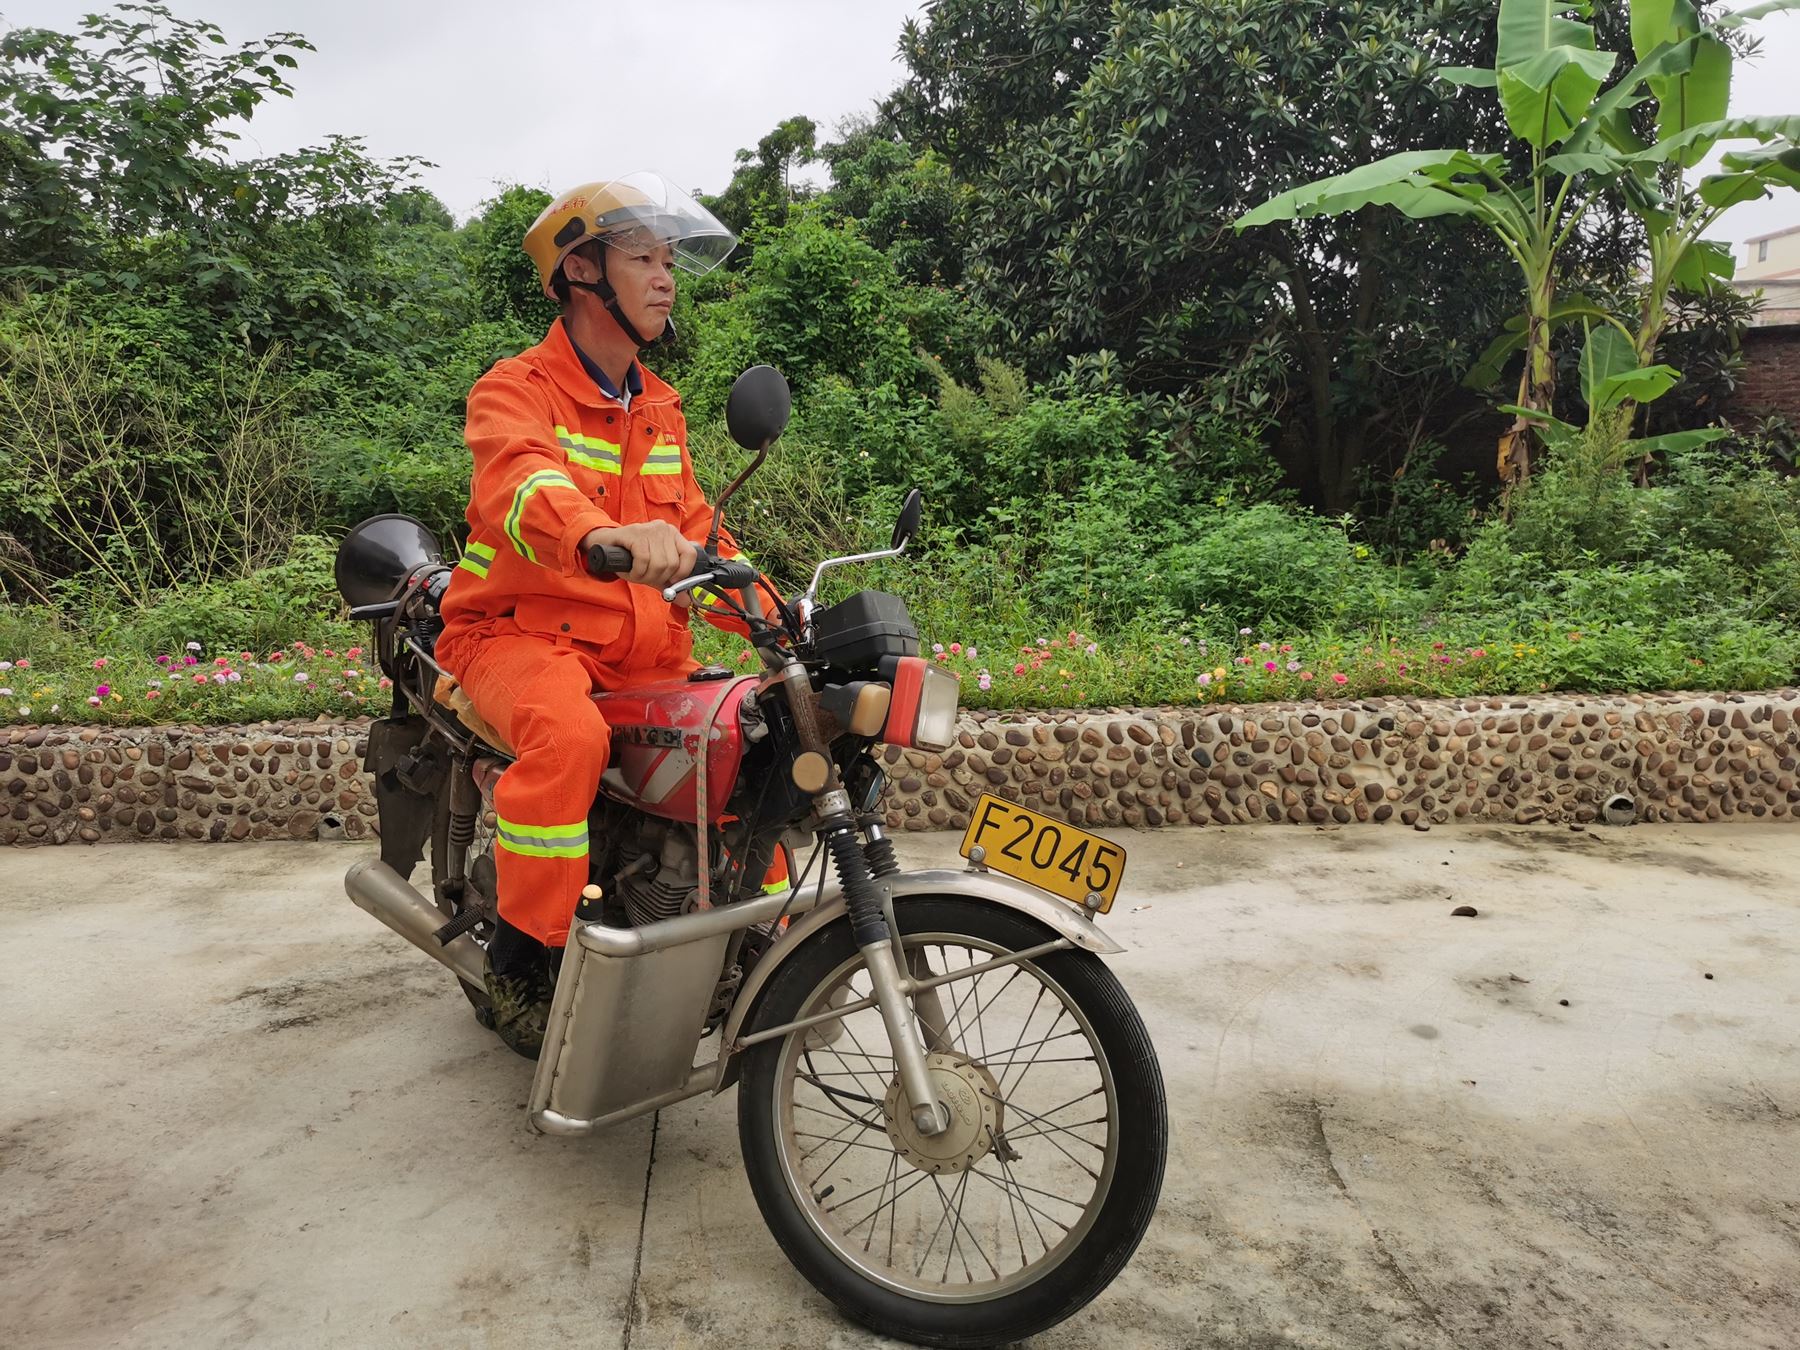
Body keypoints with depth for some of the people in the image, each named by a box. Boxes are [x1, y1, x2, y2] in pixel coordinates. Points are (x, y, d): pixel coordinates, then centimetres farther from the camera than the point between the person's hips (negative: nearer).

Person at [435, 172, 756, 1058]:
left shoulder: (660, 411, 18)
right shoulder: (516, 391, -7)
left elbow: (695, 534, 20)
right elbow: (523, 486, -30)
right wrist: (607, 535, -53)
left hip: (645, 652, 7)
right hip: (522, 631, -6)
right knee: (569, 734, -36)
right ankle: (519, 957, -18)